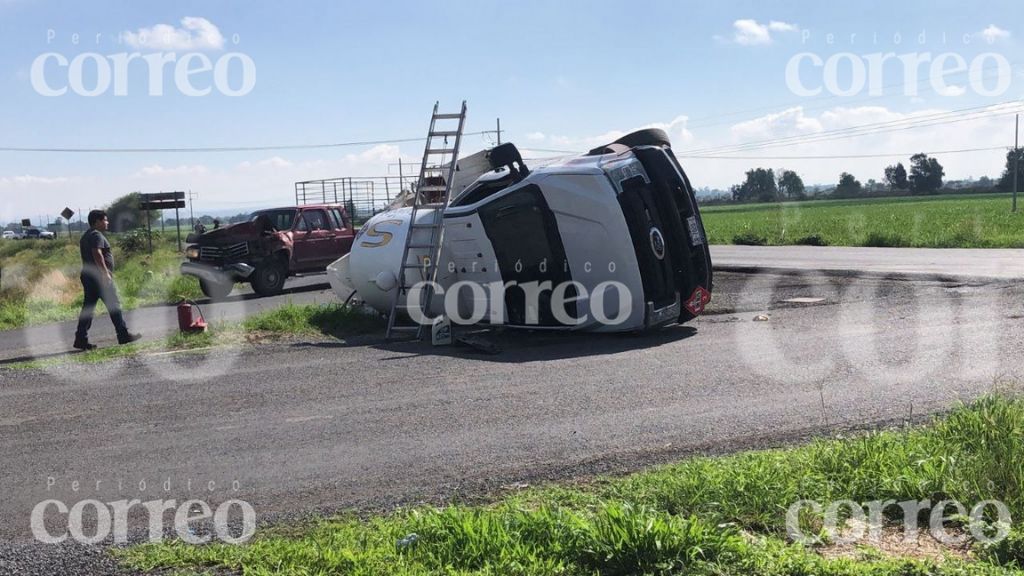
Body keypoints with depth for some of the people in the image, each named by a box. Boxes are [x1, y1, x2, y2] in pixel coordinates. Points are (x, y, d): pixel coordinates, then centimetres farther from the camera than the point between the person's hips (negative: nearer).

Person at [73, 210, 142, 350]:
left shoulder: (86, 235, 21)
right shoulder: (97, 235, -11)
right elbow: (97, 254, -24)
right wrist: (106, 272, -28)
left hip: (87, 276, 10)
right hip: (99, 277, -10)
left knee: (88, 307, 7)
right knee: (114, 305, -3)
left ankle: (81, 339, 4)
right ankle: (123, 335, 0)